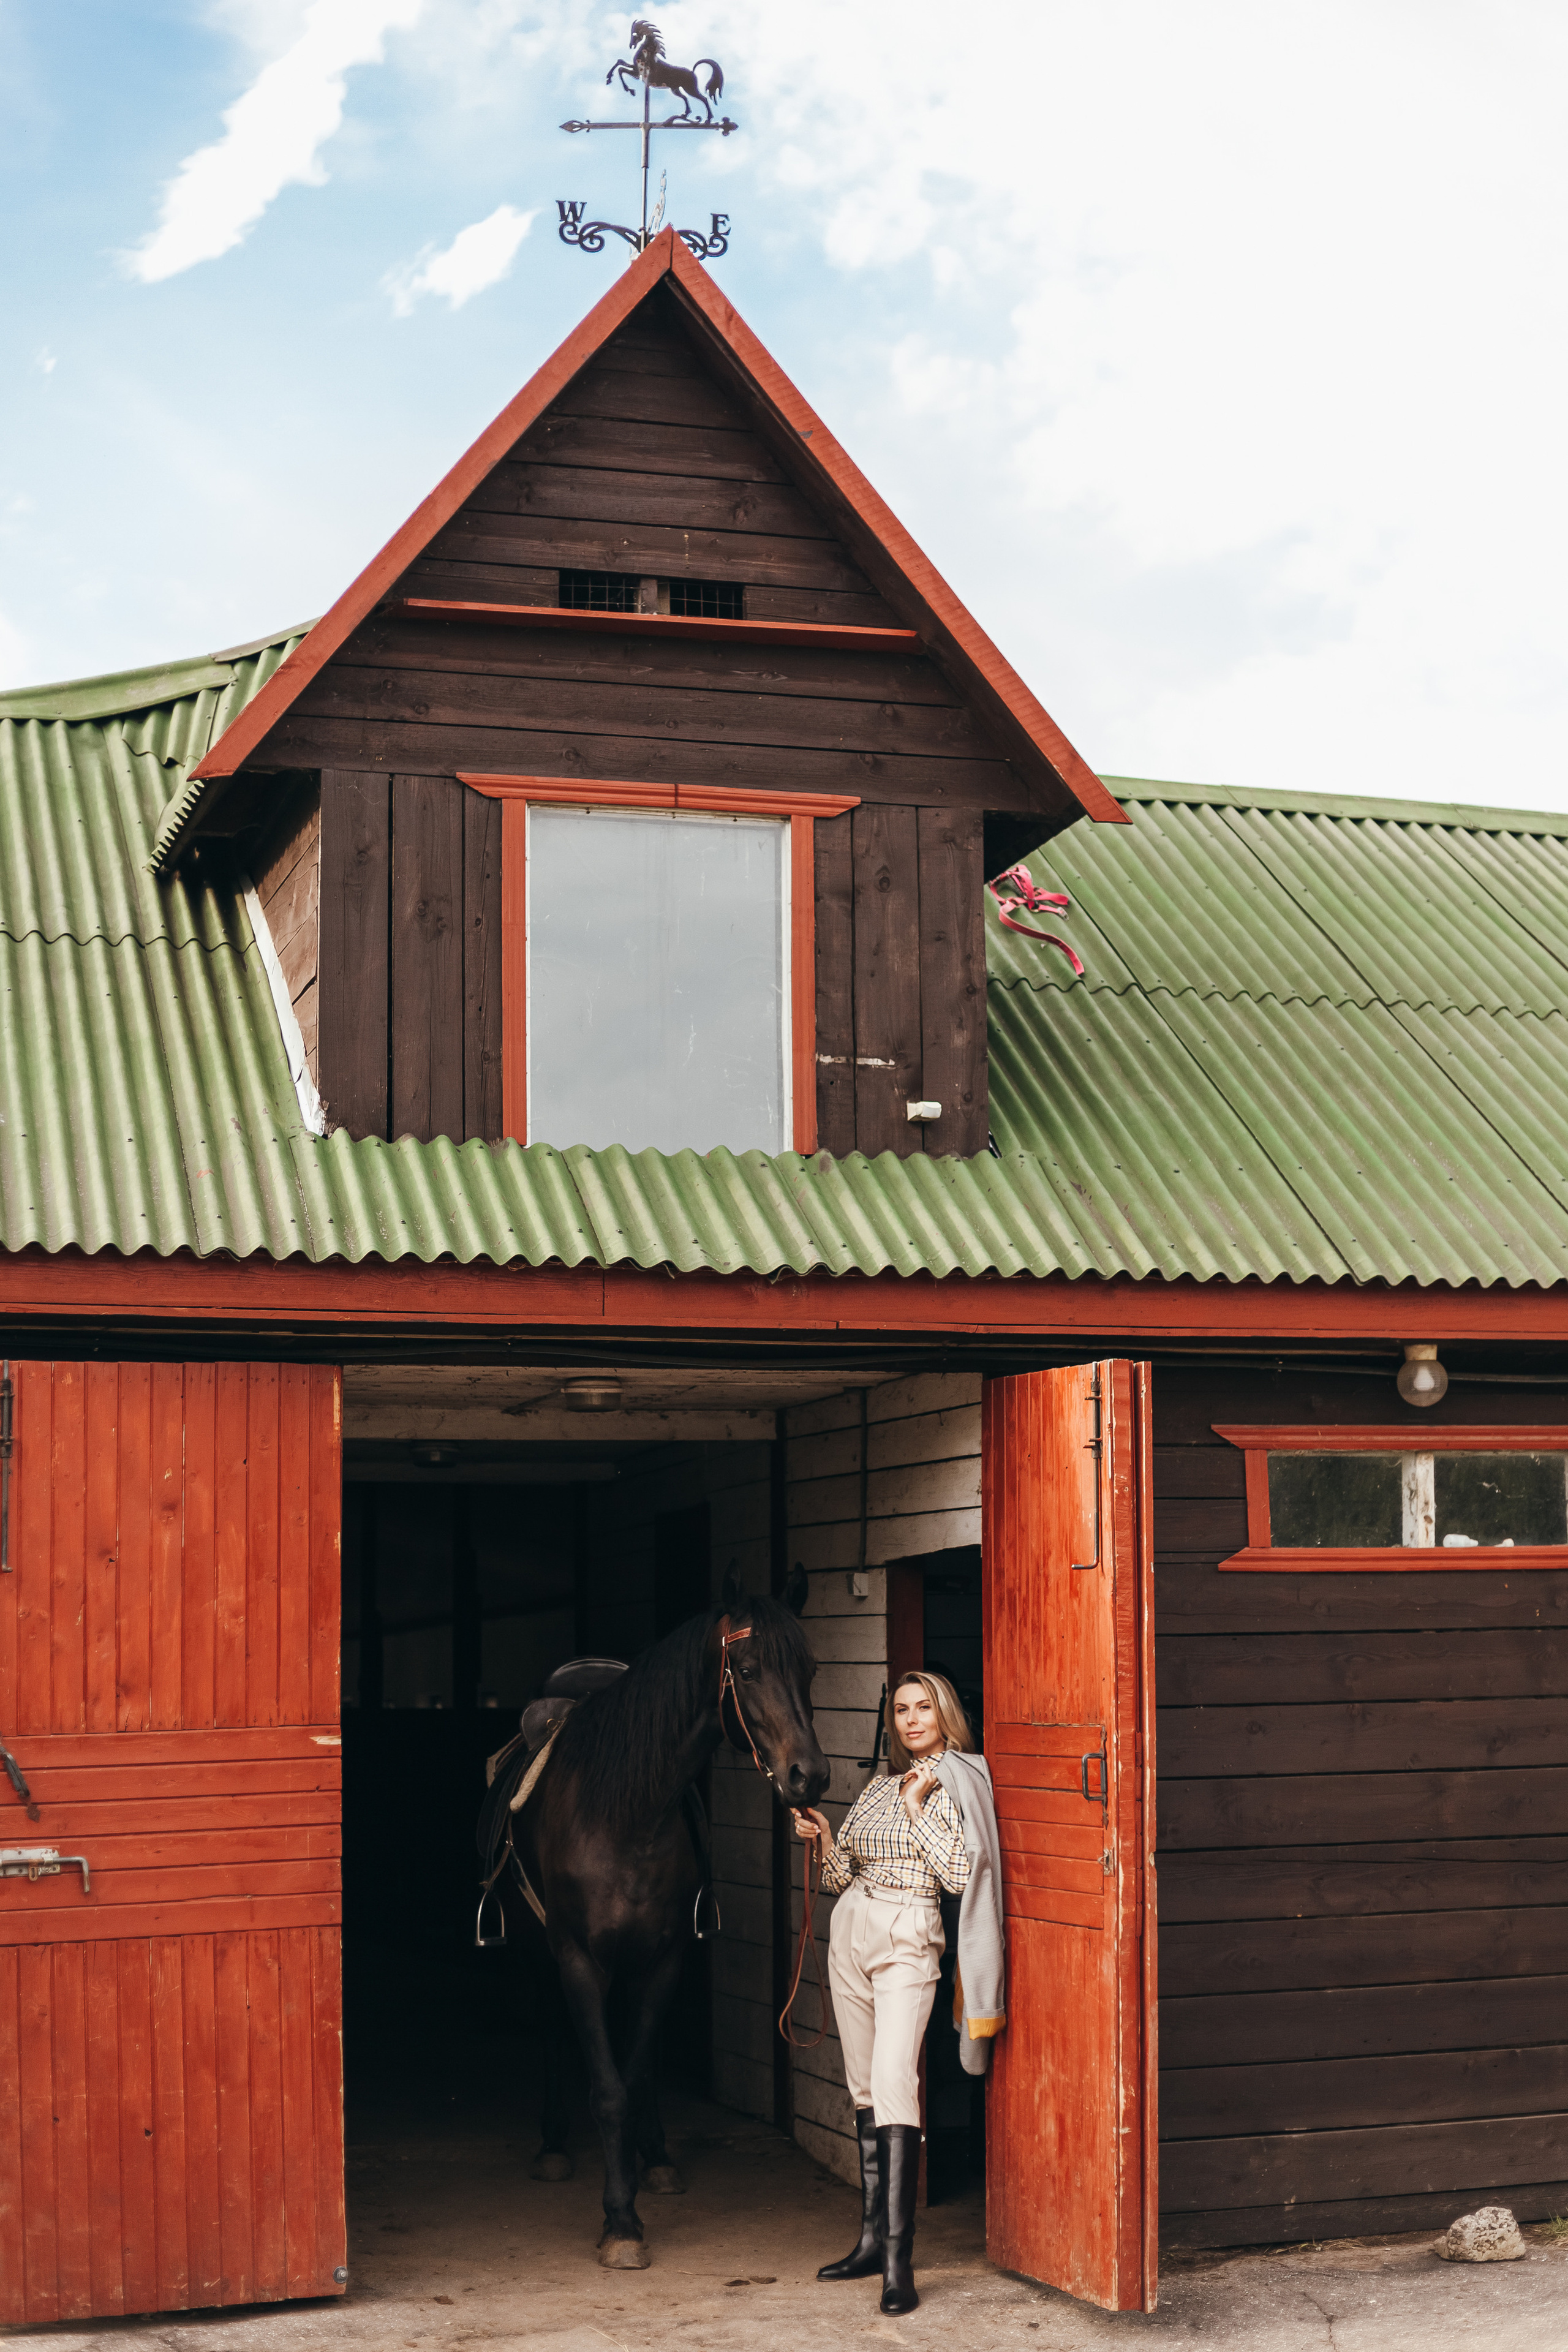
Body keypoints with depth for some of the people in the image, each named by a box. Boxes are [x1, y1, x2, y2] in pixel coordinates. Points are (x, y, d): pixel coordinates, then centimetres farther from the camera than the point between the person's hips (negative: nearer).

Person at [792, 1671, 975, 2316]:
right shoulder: (877, 1788, 14)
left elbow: (958, 1876, -13)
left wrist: (916, 1807, -12)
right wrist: (824, 1839, -2)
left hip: (908, 1941, -6)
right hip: (851, 1931, 6)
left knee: (894, 2083, -17)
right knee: (864, 2088, 9)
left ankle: (899, 2261, -19)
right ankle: (873, 2237, 16)